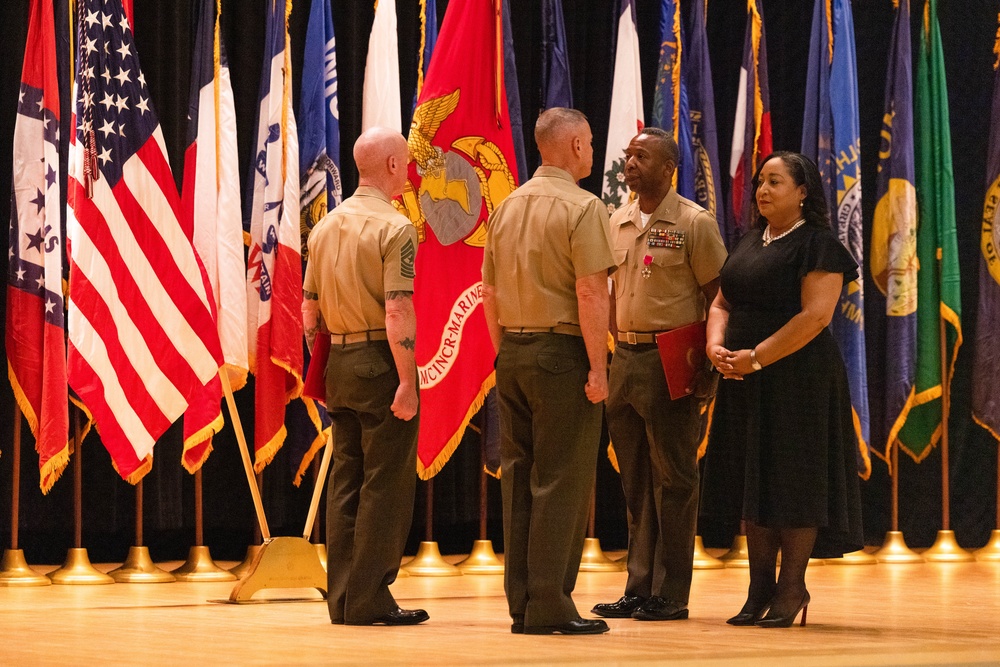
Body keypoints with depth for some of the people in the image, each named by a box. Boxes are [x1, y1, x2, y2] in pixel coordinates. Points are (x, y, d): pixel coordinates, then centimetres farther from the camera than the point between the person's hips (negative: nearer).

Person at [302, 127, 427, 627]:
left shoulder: (325, 227, 11)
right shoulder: (394, 229, -12)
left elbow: (309, 311, 15)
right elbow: (396, 313, -19)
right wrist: (408, 382, -19)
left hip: (338, 364, 7)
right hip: (380, 363, -7)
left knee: (345, 481, 10)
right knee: (385, 484, -3)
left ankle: (342, 599, 12)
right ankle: (368, 599, -3)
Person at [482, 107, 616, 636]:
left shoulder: (507, 207, 11)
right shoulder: (582, 208, -11)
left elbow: (490, 291, 14)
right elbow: (591, 293, -18)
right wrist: (597, 368, -14)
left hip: (513, 354, 7)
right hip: (561, 354, -7)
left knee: (518, 478, 10)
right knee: (561, 482, -3)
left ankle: (521, 604, 13)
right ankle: (550, 606, -4)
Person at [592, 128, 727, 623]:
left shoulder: (694, 223, -6)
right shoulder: (617, 222, 12)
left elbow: (717, 295, -6)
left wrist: (708, 363, -11)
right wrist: (614, 351, 11)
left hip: (671, 363, -6)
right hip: (625, 358, 6)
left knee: (672, 480, -2)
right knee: (636, 483, 10)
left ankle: (670, 595, 2)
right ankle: (638, 589, 15)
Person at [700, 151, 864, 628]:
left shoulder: (817, 245, -8)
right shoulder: (750, 243, 15)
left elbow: (815, 315, -18)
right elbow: (722, 304, 17)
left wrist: (756, 357, -20)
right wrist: (716, 345, -4)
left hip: (797, 378, -7)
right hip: (744, 382, 8)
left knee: (792, 482, -3)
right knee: (753, 482, 8)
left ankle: (792, 588, 5)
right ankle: (760, 588, 14)